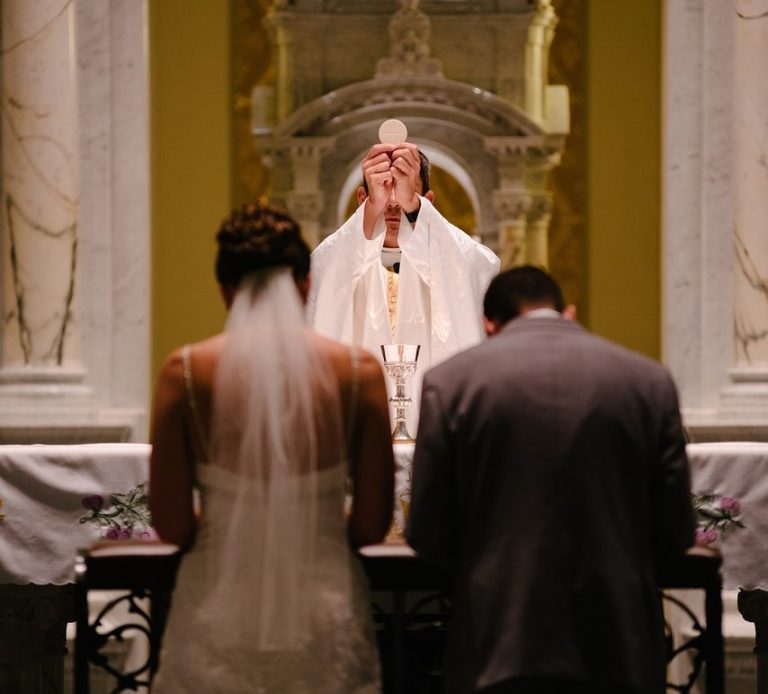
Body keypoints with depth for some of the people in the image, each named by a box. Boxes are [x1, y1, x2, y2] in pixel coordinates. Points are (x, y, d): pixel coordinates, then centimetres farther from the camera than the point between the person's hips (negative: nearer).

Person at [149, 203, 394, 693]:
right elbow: (373, 523, -1)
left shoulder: (185, 371, -4)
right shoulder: (359, 371, -4)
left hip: (218, 616, 0)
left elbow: (171, 524, -4)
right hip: (325, 613, 0)